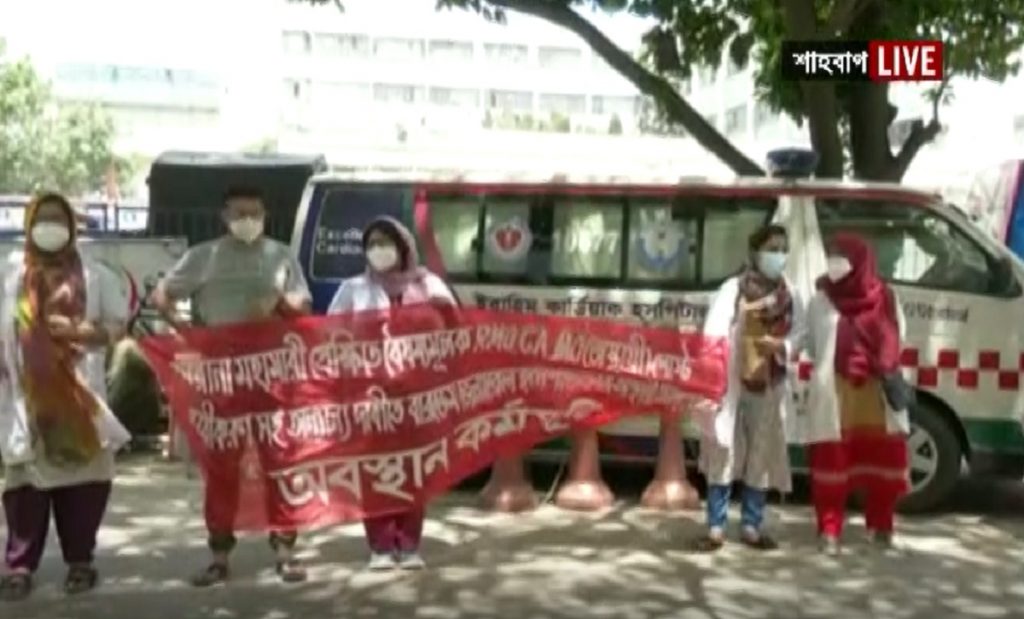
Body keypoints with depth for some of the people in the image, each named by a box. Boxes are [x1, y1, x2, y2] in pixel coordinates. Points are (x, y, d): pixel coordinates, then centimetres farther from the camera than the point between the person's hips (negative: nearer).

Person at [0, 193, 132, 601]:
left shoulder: (95, 275, 9)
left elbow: (119, 324, 5)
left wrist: (80, 331, -12)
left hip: (80, 392, 0)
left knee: (82, 474, 1)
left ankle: (80, 561, 13)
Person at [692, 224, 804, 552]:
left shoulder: (791, 295, 8)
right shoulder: (732, 289, -5)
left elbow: (799, 334, 8)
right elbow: (712, 335, -11)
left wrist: (782, 346, -15)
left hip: (769, 387, 4)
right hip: (731, 385, -4)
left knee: (763, 457, 8)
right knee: (723, 453, -2)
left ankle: (752, 527, 20)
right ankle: (716, 528, 6)